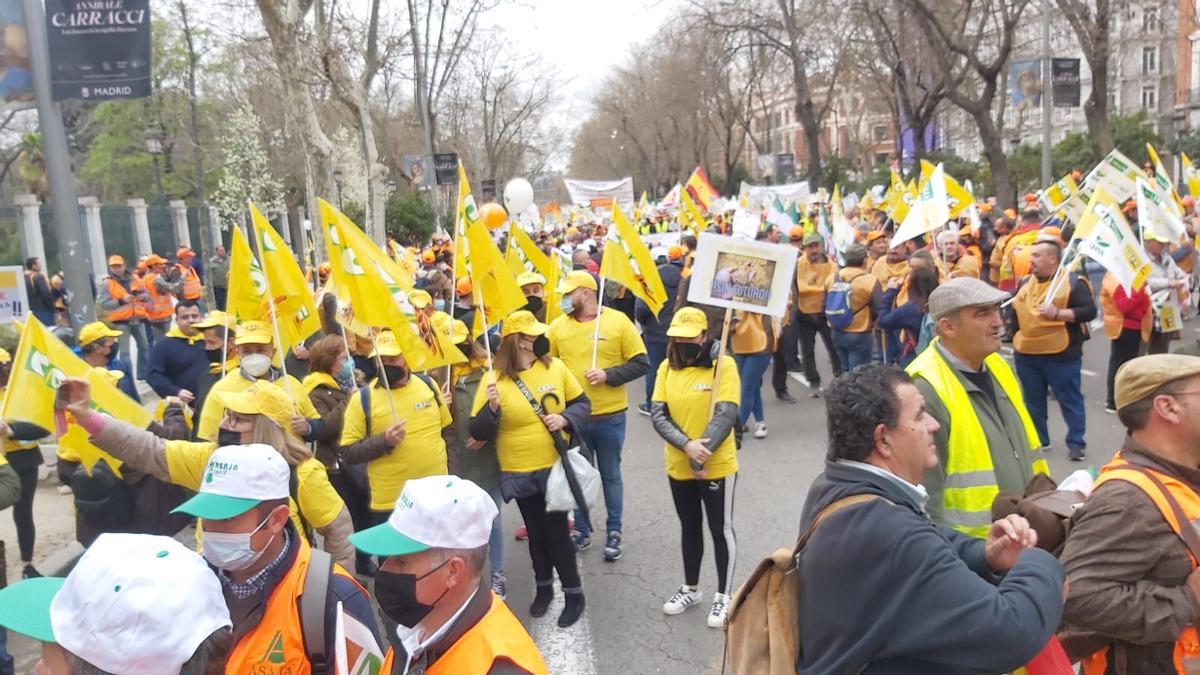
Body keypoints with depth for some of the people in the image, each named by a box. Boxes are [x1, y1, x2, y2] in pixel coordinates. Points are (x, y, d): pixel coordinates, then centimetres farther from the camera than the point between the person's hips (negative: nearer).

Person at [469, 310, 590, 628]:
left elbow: (582, 403, 4)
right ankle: (543, 587, 38)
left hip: (555, 467, 0)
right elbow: (479, 432, -14)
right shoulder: (495, 378, -14)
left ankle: (574, 593, 22)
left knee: (556, 530, 3)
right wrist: (491, 408, -34)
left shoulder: (555, 367, -7)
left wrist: (566, 419, -16)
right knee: (536, 531, 16)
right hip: (519, 473, 0)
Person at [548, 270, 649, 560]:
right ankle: (582, 531, 29)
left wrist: (608, 375, -18)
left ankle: (614, 532, 26)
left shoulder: (617, 321, -7)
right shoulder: (559, 325, 1)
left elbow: (640, 363, -6)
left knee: (610, 475, 12)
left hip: (609, 416, -2)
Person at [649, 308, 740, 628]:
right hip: (679, 466, 5)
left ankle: (723, 595, 24)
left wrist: (701, 454, -24)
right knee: (689, 527, 19)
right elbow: (657, 415, -7)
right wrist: (687, 446, -22)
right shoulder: (666, 368, 0)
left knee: (720, 529, 9)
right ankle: (691, 588, 36)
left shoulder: (724, 365, -13)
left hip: (717, 466, -4)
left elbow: (726, 415, -19)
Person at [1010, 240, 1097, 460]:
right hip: (1026, 355, 6)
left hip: (1060, 356, -6)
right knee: (1033, 401, 15)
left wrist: (1057, 313, -24)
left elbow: (1089, 311, -15)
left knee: (1070, 400, 5)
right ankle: (1037, 439, 27)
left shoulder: (1073, 282, -8)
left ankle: (1076, 442, 14)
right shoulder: (1025, 283, 10)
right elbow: (1014, 310, 22)